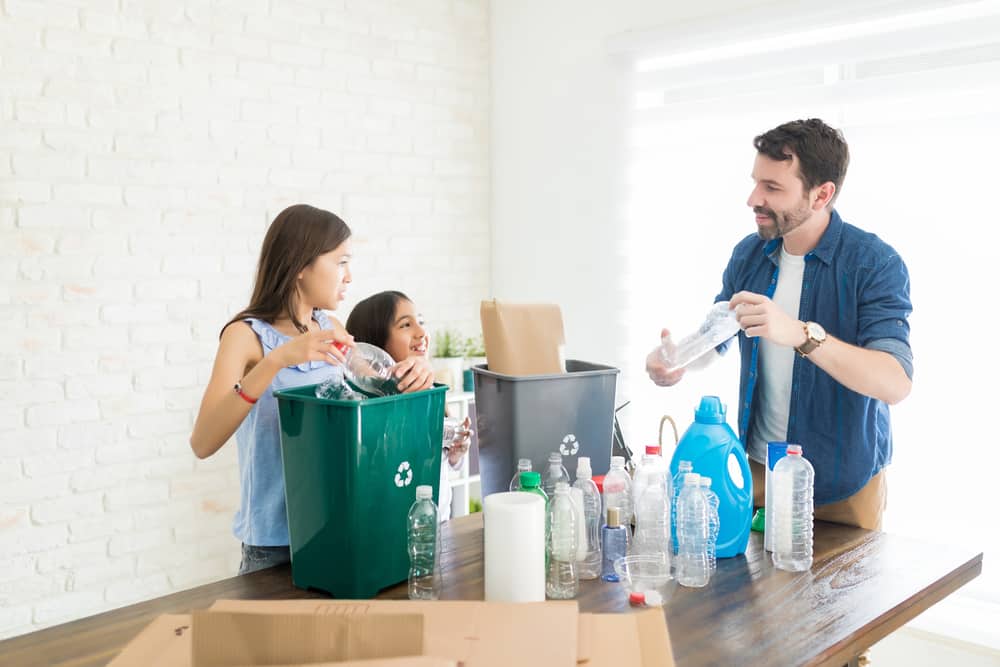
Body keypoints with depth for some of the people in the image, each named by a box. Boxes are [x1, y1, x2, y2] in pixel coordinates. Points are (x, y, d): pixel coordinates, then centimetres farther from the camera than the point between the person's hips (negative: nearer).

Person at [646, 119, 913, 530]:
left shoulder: (875, 264, -18)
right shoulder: (749, 254, -2)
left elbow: (895, 383, -28)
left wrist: (802, 334, -41)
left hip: (843, 483, -4)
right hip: (758, 467, 4)